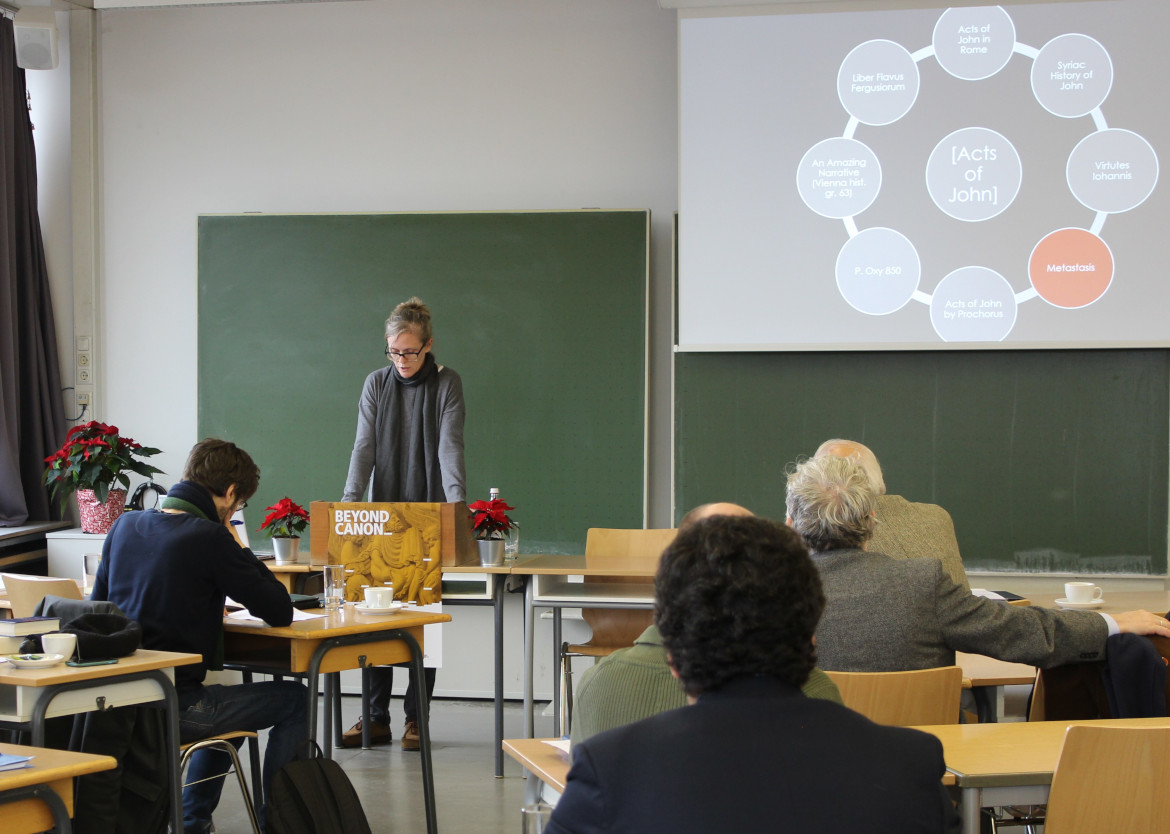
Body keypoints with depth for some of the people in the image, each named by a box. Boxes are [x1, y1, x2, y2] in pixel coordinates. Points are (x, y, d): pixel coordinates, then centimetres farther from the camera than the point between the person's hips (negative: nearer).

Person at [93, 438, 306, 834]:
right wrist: (237, 548, 0)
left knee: (229, 699, 34)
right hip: (171, 709, -8)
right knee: (294, 699, 10)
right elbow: (279, 612, -11)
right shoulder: (209, 538, -15)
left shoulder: (124, 526, 6)